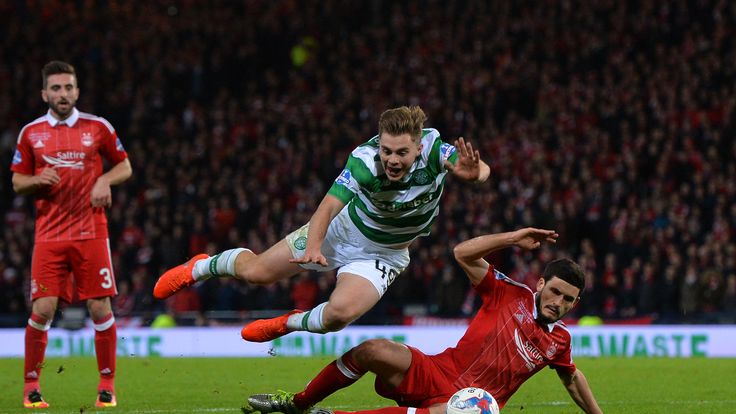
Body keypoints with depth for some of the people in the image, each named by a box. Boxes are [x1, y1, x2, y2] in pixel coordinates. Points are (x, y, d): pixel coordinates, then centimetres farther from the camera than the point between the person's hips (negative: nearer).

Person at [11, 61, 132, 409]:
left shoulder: (98, 128, 4)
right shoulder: (31, 133, 6)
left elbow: (124, 166, 13)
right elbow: (17, 182, 11)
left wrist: (105, 180, -7)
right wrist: (37, 180, -10)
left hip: (91, 232, 0)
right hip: (49, 234, 0)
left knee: (100, 307, -3)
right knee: (43, 308, -8)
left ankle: (107, 384, 8)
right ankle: (31, 385, 5)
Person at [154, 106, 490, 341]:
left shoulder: (432, 148, -30)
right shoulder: (364, 162, -35)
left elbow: (482, 170, -38)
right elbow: (329, 206, -42)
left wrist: (472, 173, -63)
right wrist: (313, 247, -61)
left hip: (382, 255, 1)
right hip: (342, 230, -1)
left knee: (339, 314, -25)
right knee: (255, 272, 5)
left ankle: (289, 323, 12)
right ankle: (202, 266, 42)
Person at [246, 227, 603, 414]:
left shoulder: (559, 341, 9)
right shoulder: (511, 295, 3)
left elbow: (573, 379, 28)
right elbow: (463, 253, -4)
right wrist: (514, 239, -11)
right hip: (439, 372, 1)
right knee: (374, 350, -26)